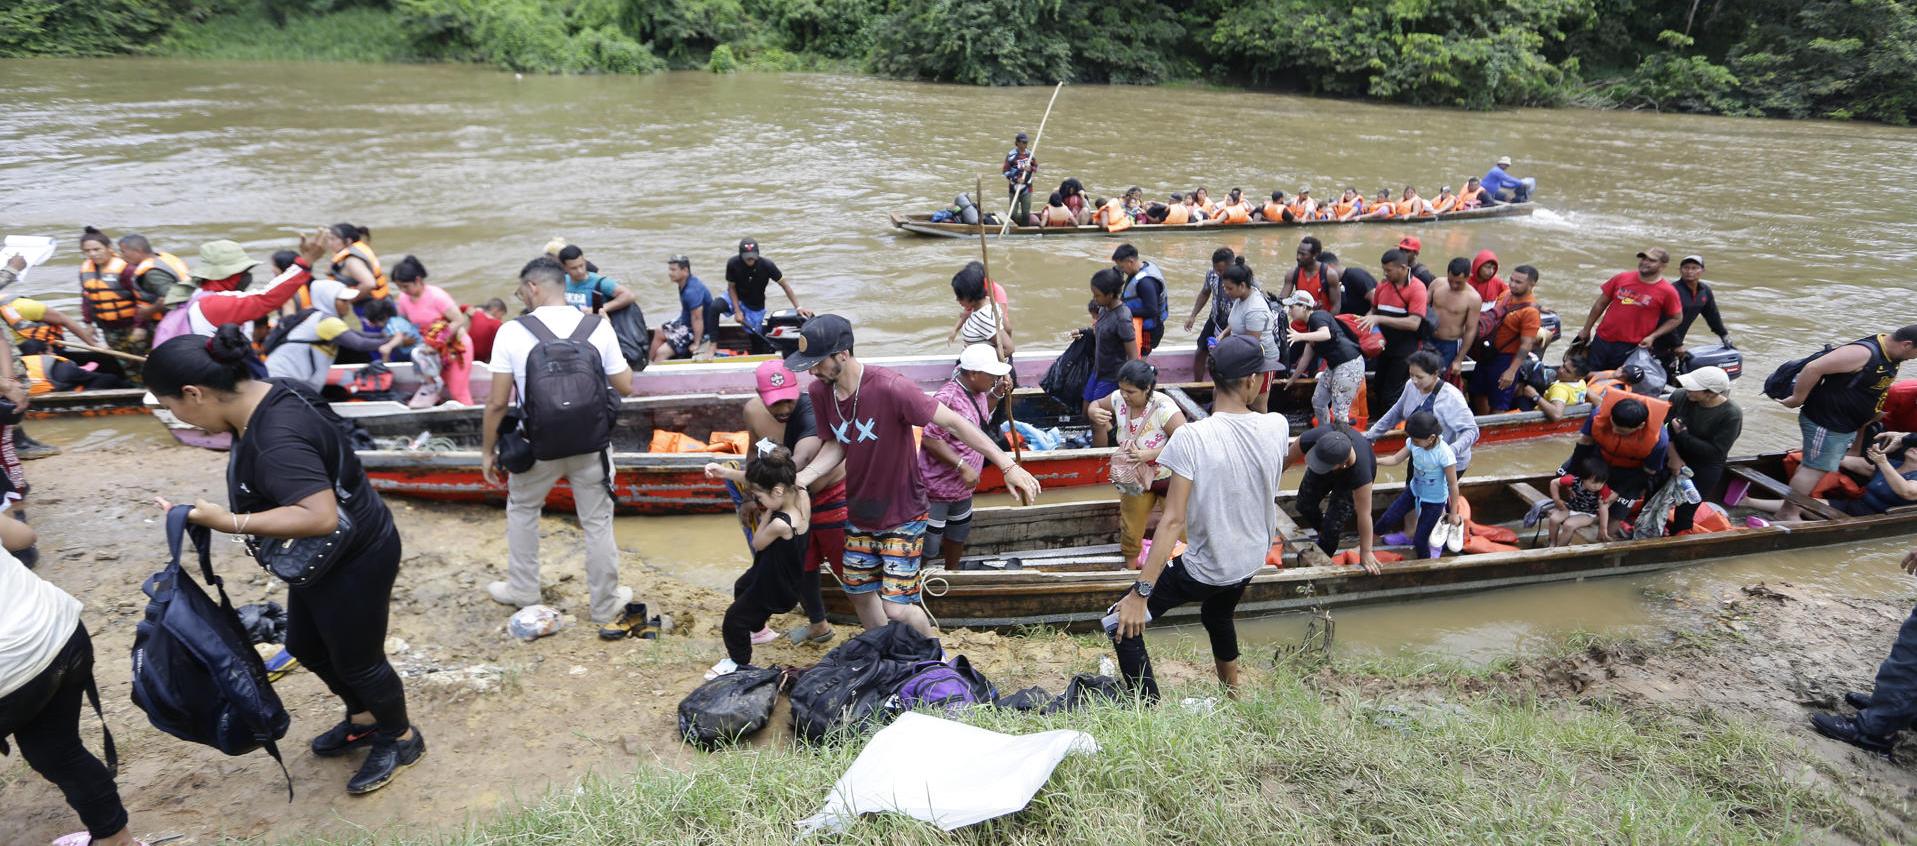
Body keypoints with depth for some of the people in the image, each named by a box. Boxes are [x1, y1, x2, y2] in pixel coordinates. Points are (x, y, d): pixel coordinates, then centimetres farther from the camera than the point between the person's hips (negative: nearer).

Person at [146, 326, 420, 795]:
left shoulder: (277, 439, -34)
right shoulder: (265, 398, -3)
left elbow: (321, 516, -41)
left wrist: (231, 523, -37)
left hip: (353, 562, -10)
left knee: (357, 659, 11)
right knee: (305, 646, 26)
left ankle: (401, 739, 35)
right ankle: (365, 719, 47)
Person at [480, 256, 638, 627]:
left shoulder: (512, 332, -12)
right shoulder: (599, 327, -8)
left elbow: (497, 403, -10)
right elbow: (625, 387, -1)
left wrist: (487, 451, 2)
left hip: (538, 446, -1)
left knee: (521, 510, 25)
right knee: (597, 521, 13)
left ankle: (523, 591, 38)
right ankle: (605, 605, 25)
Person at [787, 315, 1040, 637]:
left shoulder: (890, 388, -29)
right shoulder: (820, 392, -9)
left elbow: (954, 422, -26)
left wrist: (1008, 467, -28)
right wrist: (801, 478, -12)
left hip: (902, 515, -6)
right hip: (859, 514, 7)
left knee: (896, 608, -5)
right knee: (858, 592, 19)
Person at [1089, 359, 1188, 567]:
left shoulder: (1163, 408, -33)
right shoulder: (1119, 398, -17)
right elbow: (1095, 405, 3)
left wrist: (1149, 454, -37)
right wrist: (1095, 413, -22)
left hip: (1169, 479, -5)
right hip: (1136, 479, 5)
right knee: (1130, 531, 16)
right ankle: (1130, 568, 40)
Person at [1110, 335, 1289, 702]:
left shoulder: (1190, 437, -27)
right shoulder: (1277, 427, -12)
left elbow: (1173, 520, -29)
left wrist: (1141, 592, -26)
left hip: (1204, 568, -6)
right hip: (1252, 559, 6)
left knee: (1124, 625, 6)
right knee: (1219, 615, 36)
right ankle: (1232, 690, 56)